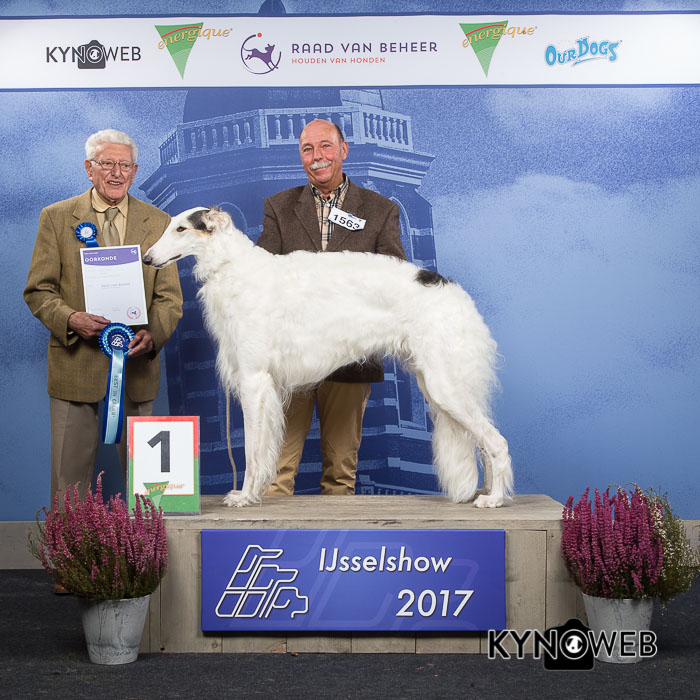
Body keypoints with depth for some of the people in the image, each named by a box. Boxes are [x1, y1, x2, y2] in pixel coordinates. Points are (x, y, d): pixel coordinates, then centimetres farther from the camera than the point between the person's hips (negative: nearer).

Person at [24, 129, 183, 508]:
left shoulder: (158, 223, 7)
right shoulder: (56, 217, 3)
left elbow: (169, 296, 5)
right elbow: (38, 290, 1)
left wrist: (152, 335, -15)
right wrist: (71, 319, -18)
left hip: (137, 366, 2)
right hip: (75, 365, -1)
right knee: (70, 475, 4)